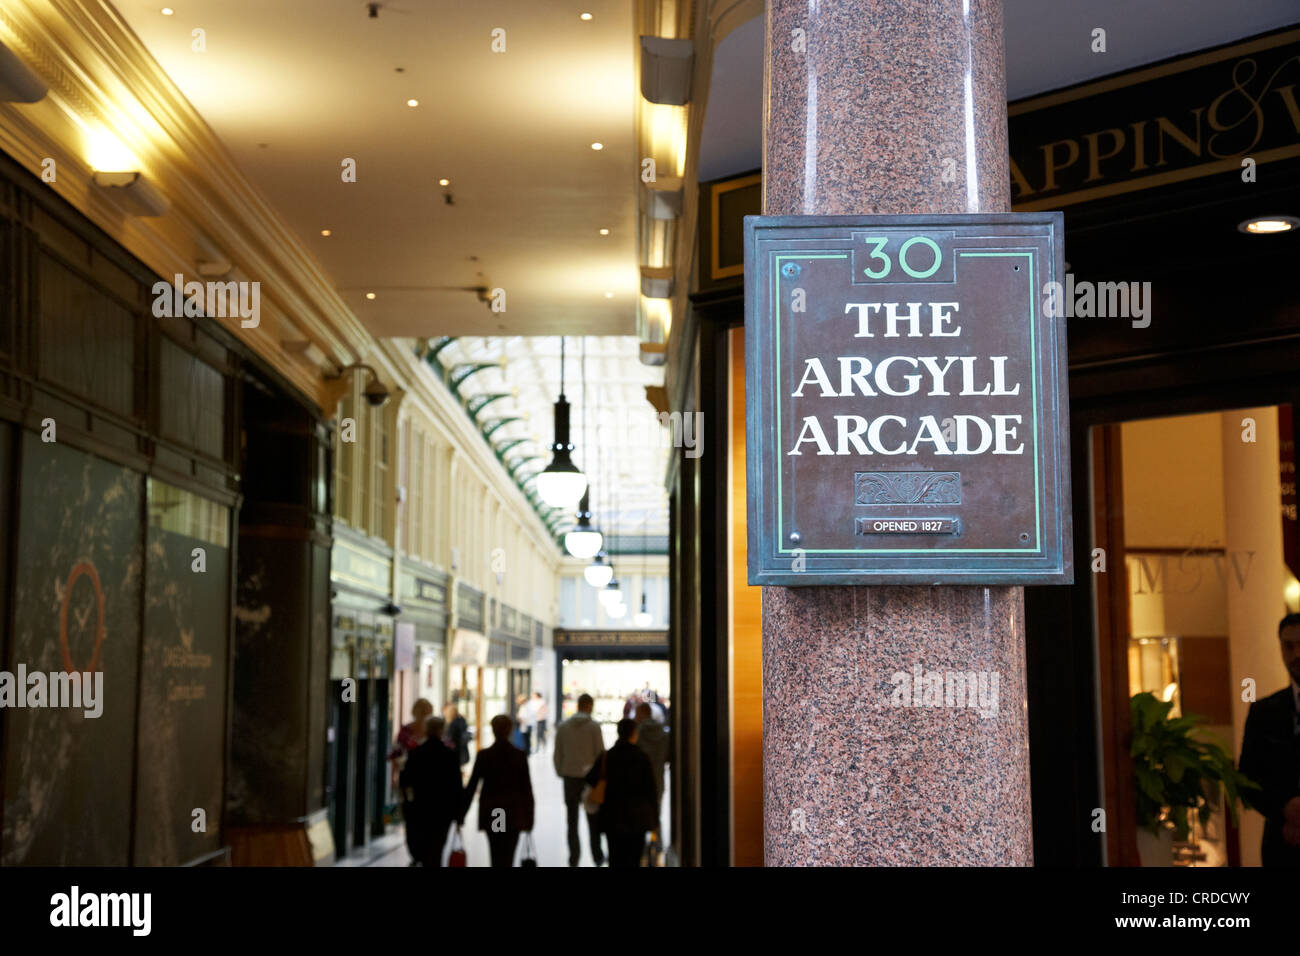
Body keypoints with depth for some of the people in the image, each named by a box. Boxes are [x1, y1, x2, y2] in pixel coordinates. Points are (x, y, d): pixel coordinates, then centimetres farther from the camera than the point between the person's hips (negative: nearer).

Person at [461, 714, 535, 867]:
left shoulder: (484, 755, -5)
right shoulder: (520, 755, -4)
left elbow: (471, 787, -3)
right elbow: (527, 787, -2)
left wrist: (461, 815, 4)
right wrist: (529, 818, 5)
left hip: (490, 813, 1)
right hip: (514, 814, -1)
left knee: (496, 857, 14)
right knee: (507, 858, -1)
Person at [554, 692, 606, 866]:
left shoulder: (563, 727, 2)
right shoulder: (593, 726, -7)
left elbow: (557, 755, 4)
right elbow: (600, 752, -8)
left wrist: (561, 773, 15)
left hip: (570, 776, 2)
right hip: (590, 776, -2)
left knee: (572, 819, 8)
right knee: (593, 819, 10)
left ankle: (574, 857, 6)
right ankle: (597, 856, 13)